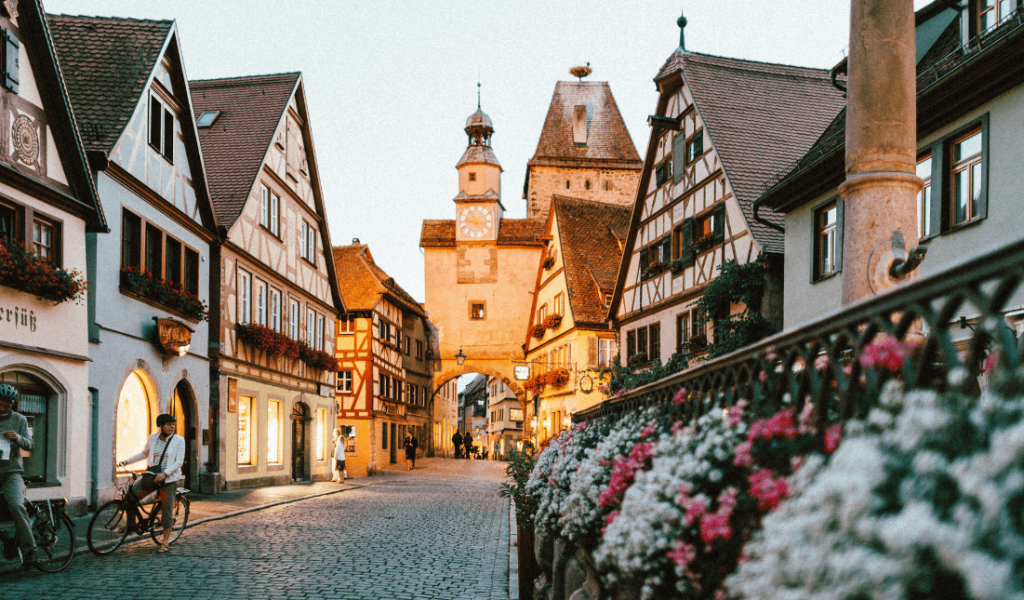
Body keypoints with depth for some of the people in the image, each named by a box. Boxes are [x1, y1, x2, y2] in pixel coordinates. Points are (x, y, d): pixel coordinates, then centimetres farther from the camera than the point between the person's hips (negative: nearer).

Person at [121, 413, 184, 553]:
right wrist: (127, 460, 10)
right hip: (152, 476, 4)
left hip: (169, 479, -3)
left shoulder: (179, 440, -6)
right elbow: (144, 454, 19)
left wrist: (164, 473, -25)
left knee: (167, 509, -2)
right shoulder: (153, 438, 4)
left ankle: (165, 542, 9)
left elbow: (179, 462, -12)